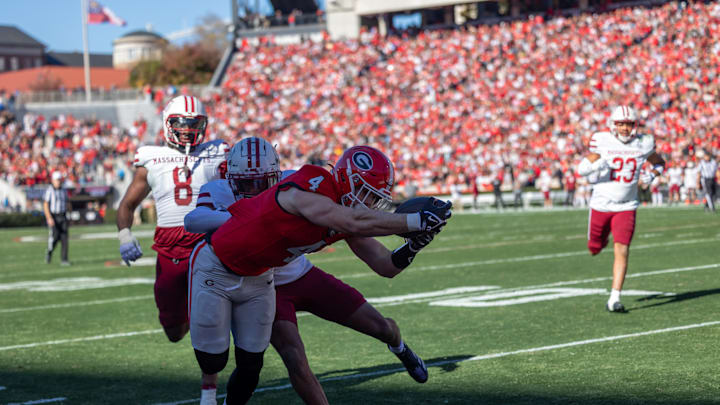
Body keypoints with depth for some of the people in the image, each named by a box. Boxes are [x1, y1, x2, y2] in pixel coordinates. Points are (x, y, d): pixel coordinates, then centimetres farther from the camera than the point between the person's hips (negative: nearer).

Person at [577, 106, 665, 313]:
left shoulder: (643, 144, -3)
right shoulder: (602, 142, -8)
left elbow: (659, 163, 17)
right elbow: (581, 169, -5)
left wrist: (651, 175, -5)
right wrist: (598, 164, -25)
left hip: (626, 207, 0)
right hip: (601, 205, 0)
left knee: (622, 250, -13)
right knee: (595, 248, 13)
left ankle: (614, 298, -9)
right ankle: (602, 238, 51)